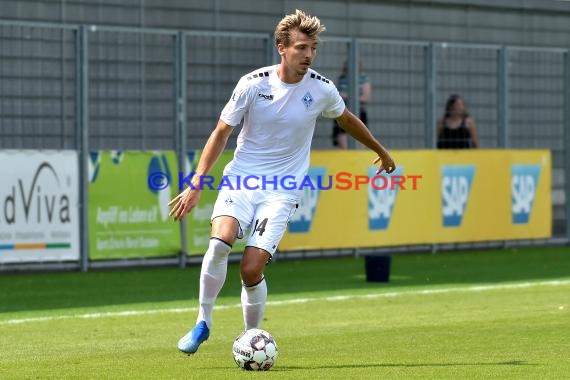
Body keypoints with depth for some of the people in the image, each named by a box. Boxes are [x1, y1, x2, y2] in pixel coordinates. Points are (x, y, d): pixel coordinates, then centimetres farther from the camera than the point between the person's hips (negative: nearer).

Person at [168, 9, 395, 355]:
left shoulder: (321, 89, -4)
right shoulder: (253, 84, -8)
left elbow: (346, 119, 19)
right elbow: (221, 133, 1)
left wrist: (381, 151, 33)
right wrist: (195, 185, -5)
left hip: (282, 192, 0)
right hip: (241, 180, 0)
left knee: (251, 270, -14)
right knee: (220, 240, -28)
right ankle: (203, 322, -9)